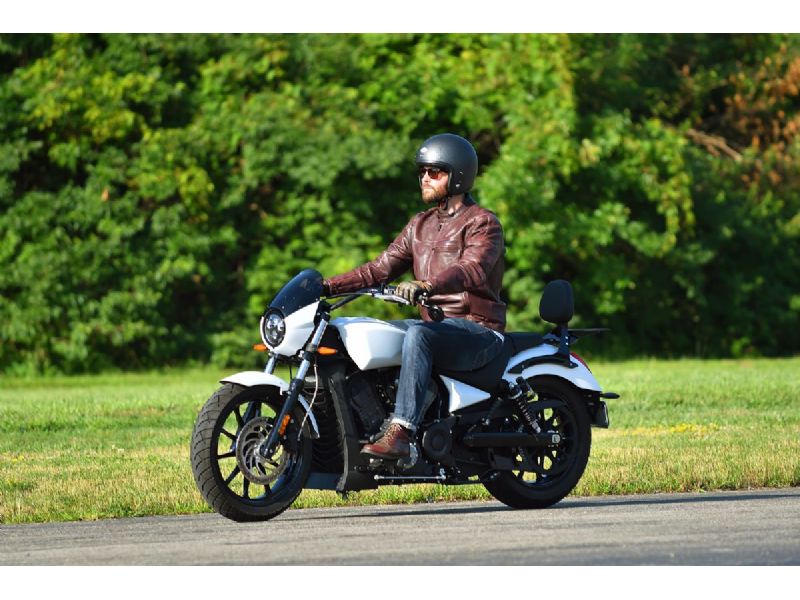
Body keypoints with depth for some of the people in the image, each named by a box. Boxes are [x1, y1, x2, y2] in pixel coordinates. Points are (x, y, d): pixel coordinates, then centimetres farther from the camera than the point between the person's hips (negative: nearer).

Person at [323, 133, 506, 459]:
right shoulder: (420, 225, 19)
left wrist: (425, 285, -44)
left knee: (418, 333, -36)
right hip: (436, 326, 8)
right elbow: (380, 268, 15)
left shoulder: (482, 223, -6)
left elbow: (473, 269, -26)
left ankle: (401, 431, -46)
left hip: (478, 330, -8)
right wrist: (327, 286, 2)